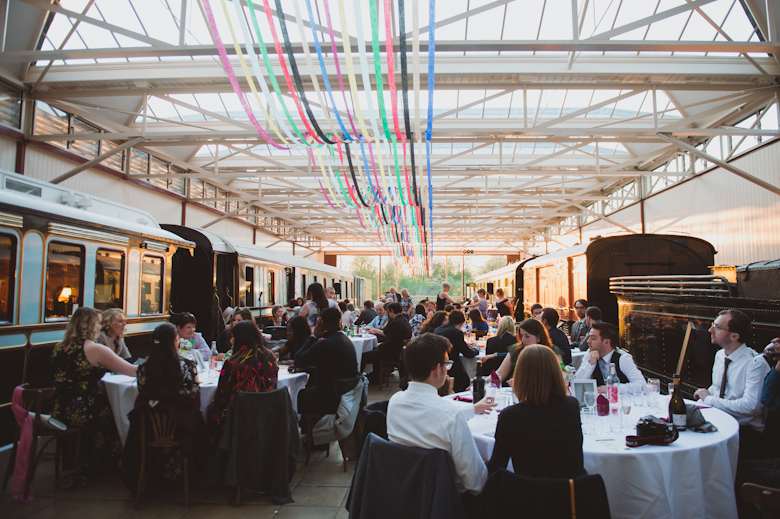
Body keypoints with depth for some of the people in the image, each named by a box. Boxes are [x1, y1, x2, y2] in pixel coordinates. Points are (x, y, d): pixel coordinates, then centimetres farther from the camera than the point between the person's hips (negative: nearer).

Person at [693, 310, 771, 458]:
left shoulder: (756, 364, -16)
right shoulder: (720, 355, 8)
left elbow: (750, 406, -26)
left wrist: (709, 399, -17)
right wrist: (706, 393, -1)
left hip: (746, 430, -7)